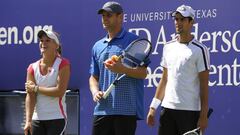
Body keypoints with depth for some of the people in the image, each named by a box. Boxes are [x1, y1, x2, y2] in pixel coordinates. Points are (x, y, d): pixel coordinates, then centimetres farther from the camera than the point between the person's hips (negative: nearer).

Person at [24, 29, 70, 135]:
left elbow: (59, 91, -16)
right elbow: (30, 96, -2)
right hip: (37, 119, 4)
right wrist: (28, 121, -12)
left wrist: (36, 88, -9)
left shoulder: (62, 64, -5)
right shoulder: (33, 68, 6)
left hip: (57, 118, -4)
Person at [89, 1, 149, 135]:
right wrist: (95, 91, -1)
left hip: (126, 109, -6)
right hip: (102, 109, 6)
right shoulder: (98, 46, 17)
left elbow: (143, 73, -7)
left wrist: (122, 69, -24)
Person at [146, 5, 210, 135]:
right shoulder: (168, 47, 12)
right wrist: (153, 107, 12)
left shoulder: (200, 50, -5)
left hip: (190, 111, -5)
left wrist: (203, 115, -12)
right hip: (167, 108, 5)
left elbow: (204, 85, -7)